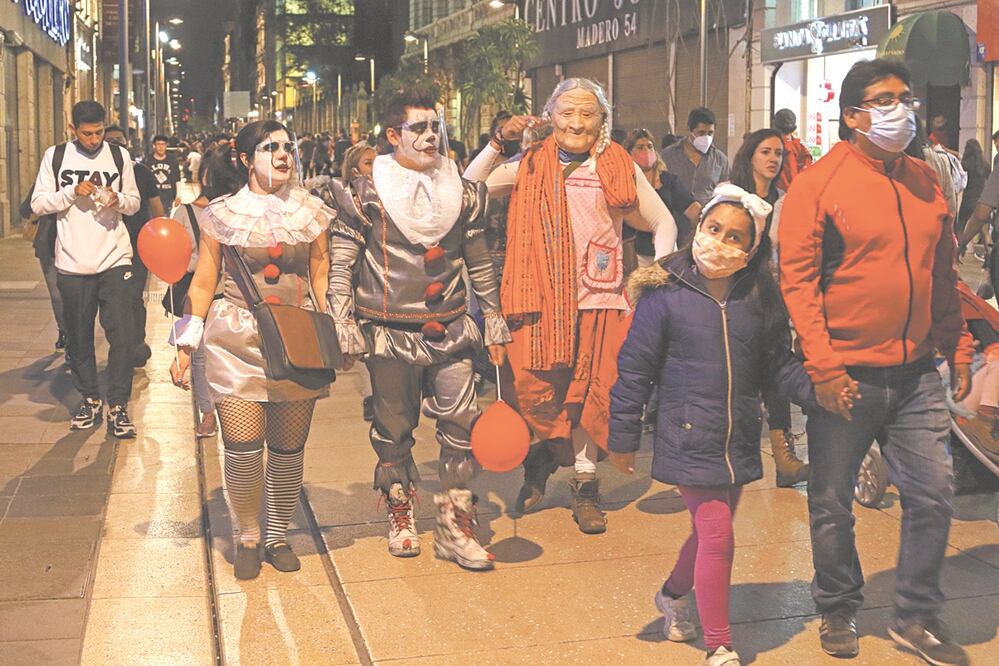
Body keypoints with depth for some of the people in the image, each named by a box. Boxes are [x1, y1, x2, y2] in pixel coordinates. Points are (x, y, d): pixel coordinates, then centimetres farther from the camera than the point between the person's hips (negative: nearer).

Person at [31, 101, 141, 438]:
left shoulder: (119, 155, 4)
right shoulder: (55, 156, 2)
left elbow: (134, 202, 9)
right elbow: (38, 203, 0)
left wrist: (118, 199, -13)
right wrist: (73, 192, -14)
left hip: (114, 259, 0)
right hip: (72, 263, 0)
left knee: (122, 335, -6)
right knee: (79, 337, 9)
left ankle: (118, 405, 3)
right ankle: (90, 399, 25)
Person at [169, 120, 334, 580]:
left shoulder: (310, 210, 7)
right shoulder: (223, 214, 3)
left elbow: (322, 276, 13)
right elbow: (203, 284, 6)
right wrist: (185, 346, 3)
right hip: (237, 342, -2)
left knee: (289, 449, 6)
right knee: (242, 448, -6)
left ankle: (279, 535, 25)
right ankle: (248, 538, 15)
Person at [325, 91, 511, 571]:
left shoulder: (461, 191, 8)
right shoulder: (367, 193, -4)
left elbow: (479, 265, 15)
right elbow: (340, 266, -3)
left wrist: (495, 325, 14)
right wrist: (345, 328, -10)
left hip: (450, 332, 3)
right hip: (390, 333, -3)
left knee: (462, 425, -3)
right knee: (394, 430, 8)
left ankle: (455, 528, 9)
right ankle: (399, 514, 29)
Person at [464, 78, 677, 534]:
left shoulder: (619, 167, 6)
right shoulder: (532, 165, 7)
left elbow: (663, 223, 12)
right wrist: (498, 143, -3)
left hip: (598, 299, 0)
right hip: (542, 298, 0)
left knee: (589, 396, 3)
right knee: (531, 390, -4)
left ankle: (585, 486, 18)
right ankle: (542, 458, 25)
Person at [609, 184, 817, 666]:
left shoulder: (760, 301, 1)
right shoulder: (664, 296, -11)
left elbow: (778, 366, 8)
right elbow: (634, 369, -6)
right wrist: (623, 439, -4)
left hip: (739, 442, 5)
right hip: (688, 440, -5)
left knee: (711, 533, 18)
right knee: (717, 536, -7)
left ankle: (673, 594, 47)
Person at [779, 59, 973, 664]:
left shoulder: (925, 182, 9)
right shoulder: (819, 183, -8)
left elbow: (943, 274, 16)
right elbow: (797, 280, -12)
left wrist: (959, 350, 13)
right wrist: (822, 367, -17)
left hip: (917, 374, 5)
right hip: (846, 378, -4)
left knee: (934, 495, 6)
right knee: (833, 503, 8)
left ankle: (918, 616, 24)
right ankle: (839, 610, 29)